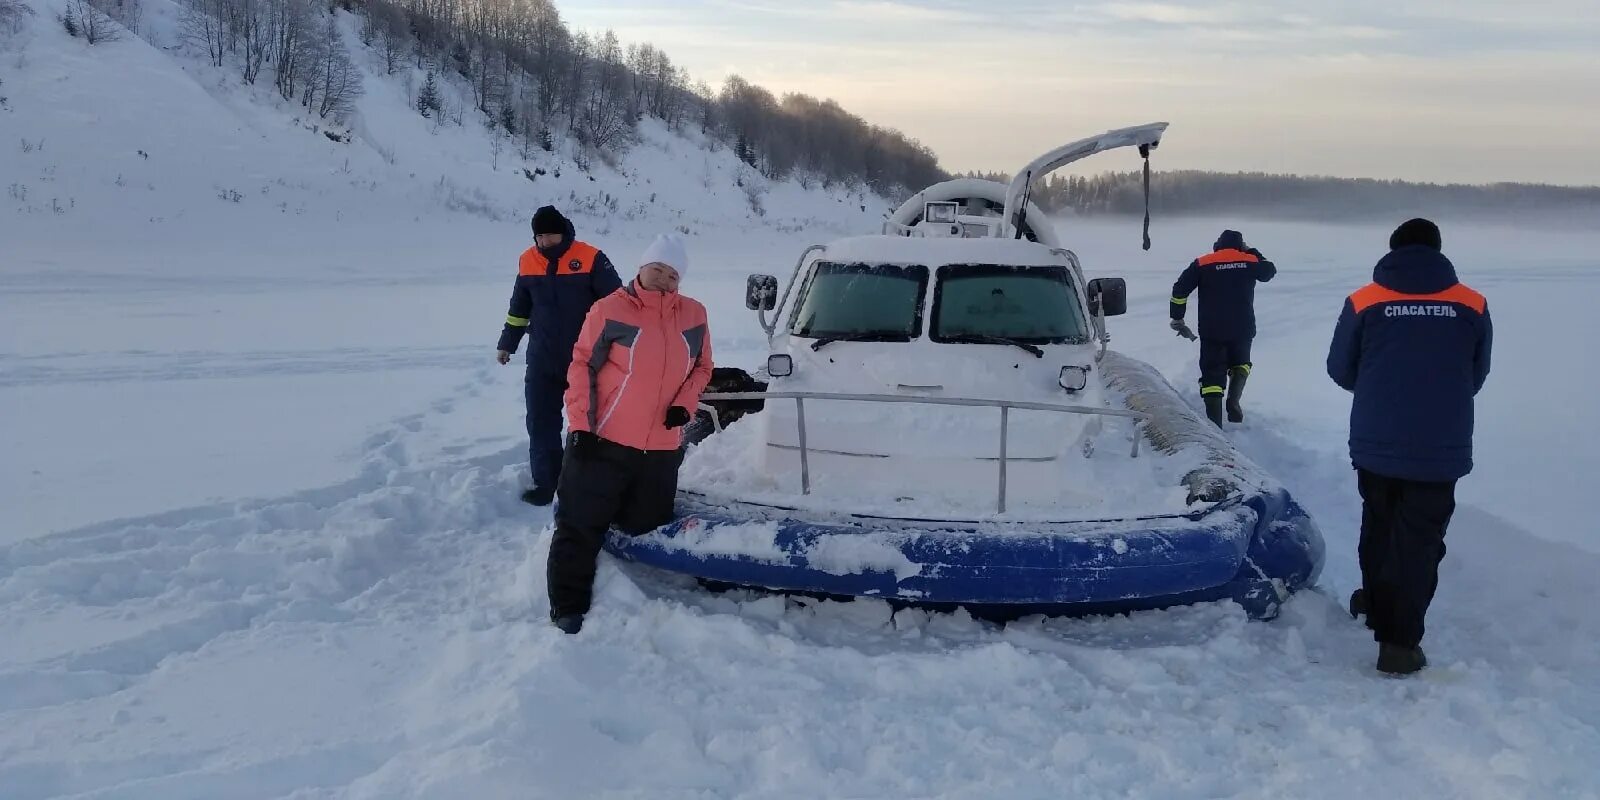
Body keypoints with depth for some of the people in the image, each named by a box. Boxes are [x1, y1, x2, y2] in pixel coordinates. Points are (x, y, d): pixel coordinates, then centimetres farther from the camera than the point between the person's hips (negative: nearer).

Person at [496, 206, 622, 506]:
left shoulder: (591, 258, -12)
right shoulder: (528, 262, 3)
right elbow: (519, 308, 16)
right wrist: (507, 344, 20)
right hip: (542, 361, 4)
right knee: (541, 423, 3)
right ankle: (545, 483, 12)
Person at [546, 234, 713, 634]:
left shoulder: (694, 316, 5)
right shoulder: (610, 309, -8)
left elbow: (702, 367, 16)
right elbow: (582, 367, -5)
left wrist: (684, 404, -2)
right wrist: (581, 425, -11)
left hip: (663, 447, 3)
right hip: (604, 441, -3)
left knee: (646, 528, 15)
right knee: (580, 526, 0)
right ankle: (568, 608, 10)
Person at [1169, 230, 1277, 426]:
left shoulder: (1202, 264, 1)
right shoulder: (1250, 261, 5)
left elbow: (1179, 290, -4)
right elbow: (1269, 270, 26)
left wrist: (1177, 319, 5)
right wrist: (1251, 252, 33)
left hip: (1211, 331, -1)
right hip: (1242, 329, 1)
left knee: (1213, 375, 4)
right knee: (1240, 364, 27)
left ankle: (1214, 424, -4)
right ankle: (1233, 402, 4)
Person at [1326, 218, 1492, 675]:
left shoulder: (1364, 302, -3)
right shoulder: (1472, 306, 0)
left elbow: (1340, 370, 6)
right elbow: (1476, 378, 11)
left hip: (1376, 444, 1)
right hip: (1440, 449, -1)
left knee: (1378, 525, 23)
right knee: (1419, 541, 4)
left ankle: (1376, 602, 41)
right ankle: (1400, 642, 2)